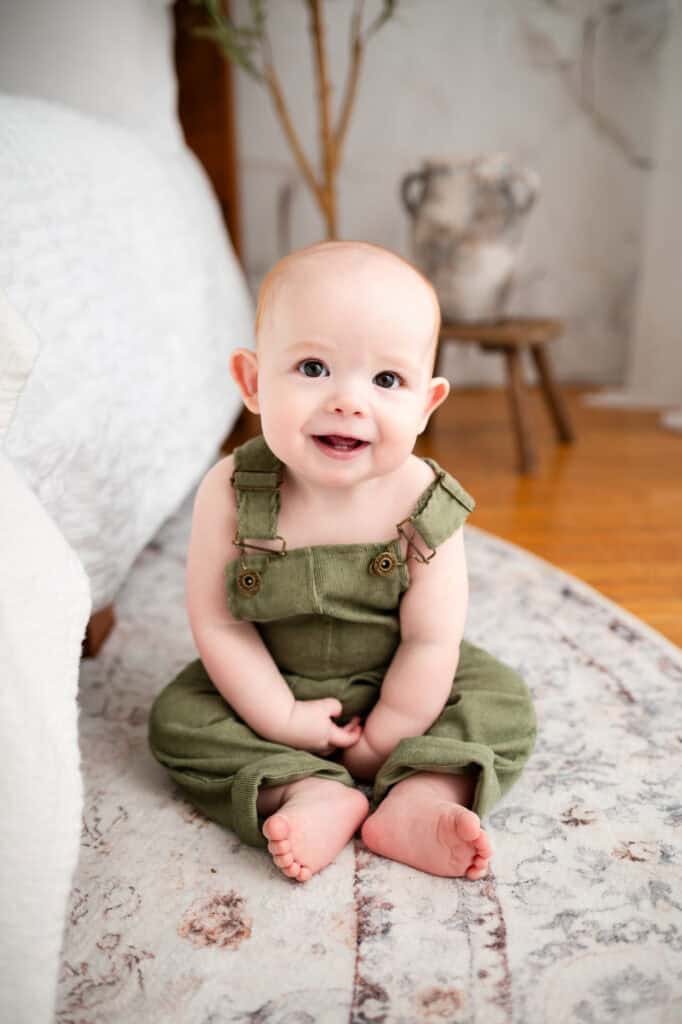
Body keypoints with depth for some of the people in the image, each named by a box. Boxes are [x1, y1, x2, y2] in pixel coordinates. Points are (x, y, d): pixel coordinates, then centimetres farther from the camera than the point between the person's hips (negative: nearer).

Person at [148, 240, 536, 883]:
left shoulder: (425, 507, -25)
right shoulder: (230, 493, -25)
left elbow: (430, 643, -18)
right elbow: (217, 624, -17)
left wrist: (381, 741, -14)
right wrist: (283, 720, -15)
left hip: (397, 687, 0)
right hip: (268, 685, 1)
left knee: (504, 703, -13)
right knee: (176, 717, -14)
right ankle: (314, 794, -22)